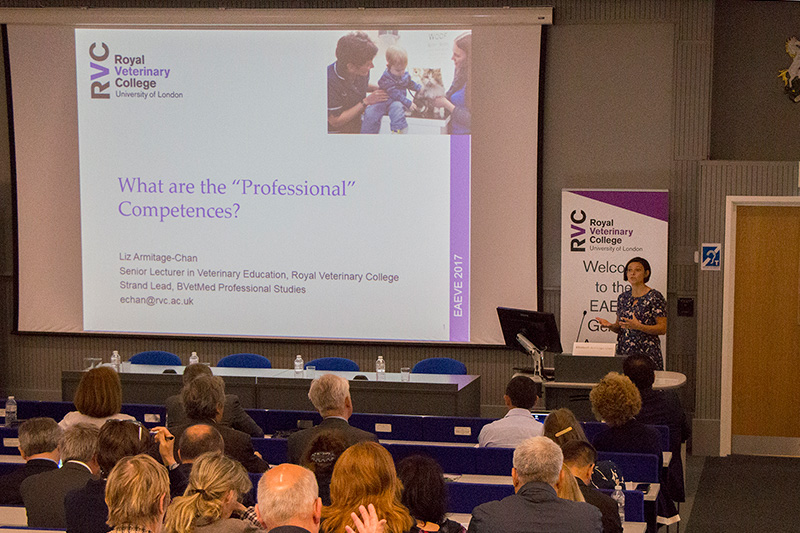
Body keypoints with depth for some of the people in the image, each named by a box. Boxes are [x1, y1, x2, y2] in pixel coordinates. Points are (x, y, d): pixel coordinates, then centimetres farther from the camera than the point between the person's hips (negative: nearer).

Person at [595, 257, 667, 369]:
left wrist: (639, 326, -22)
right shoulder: (623, 297, 13)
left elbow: (663, 328, -9)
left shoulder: (655, 297, -5)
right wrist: (610, 325, -3)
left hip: (646, 353, -5)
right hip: (623, 352, 5)